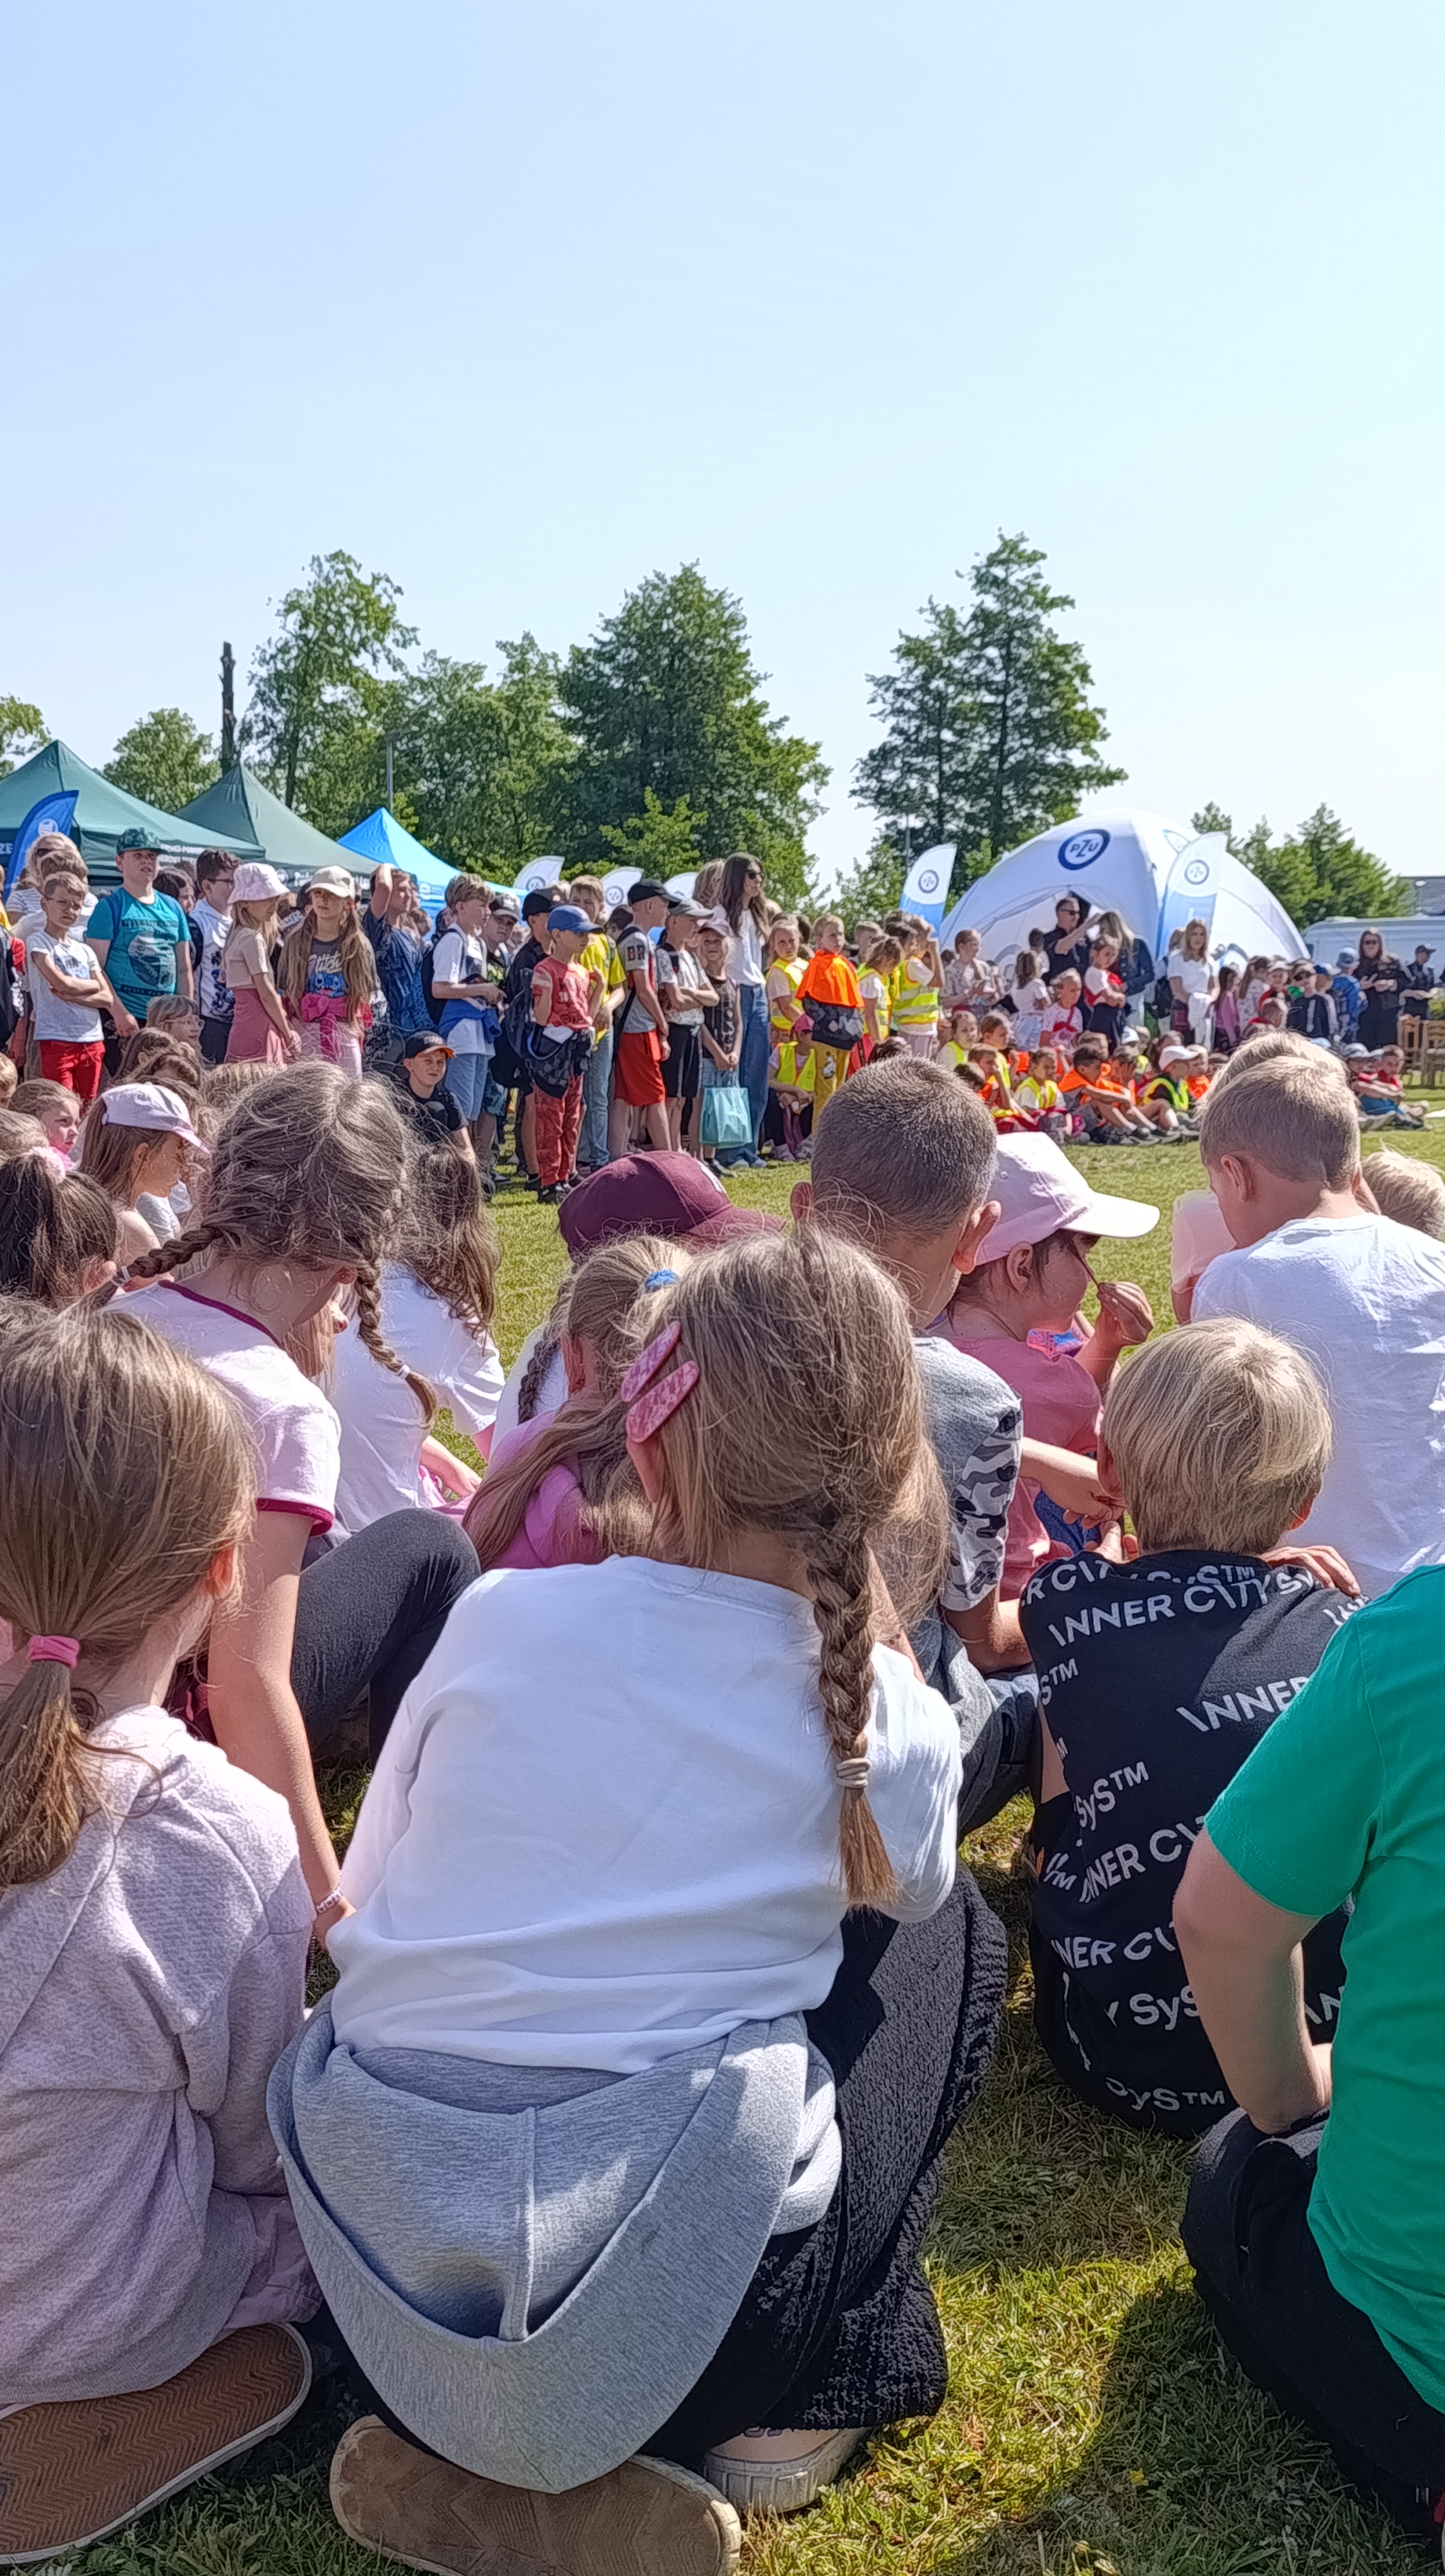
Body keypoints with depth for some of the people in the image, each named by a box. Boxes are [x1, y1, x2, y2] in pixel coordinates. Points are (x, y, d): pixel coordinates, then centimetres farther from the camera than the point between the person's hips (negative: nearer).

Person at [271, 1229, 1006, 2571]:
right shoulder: (892, 1725, -8)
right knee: (945, 1935, 18)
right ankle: (788, 2411, 15)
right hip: (664, 2322, -2)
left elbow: (365, 1904, 7)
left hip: (374, 2292, 3)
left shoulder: (502, 1615, -6)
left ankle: (465, 2458, 21)